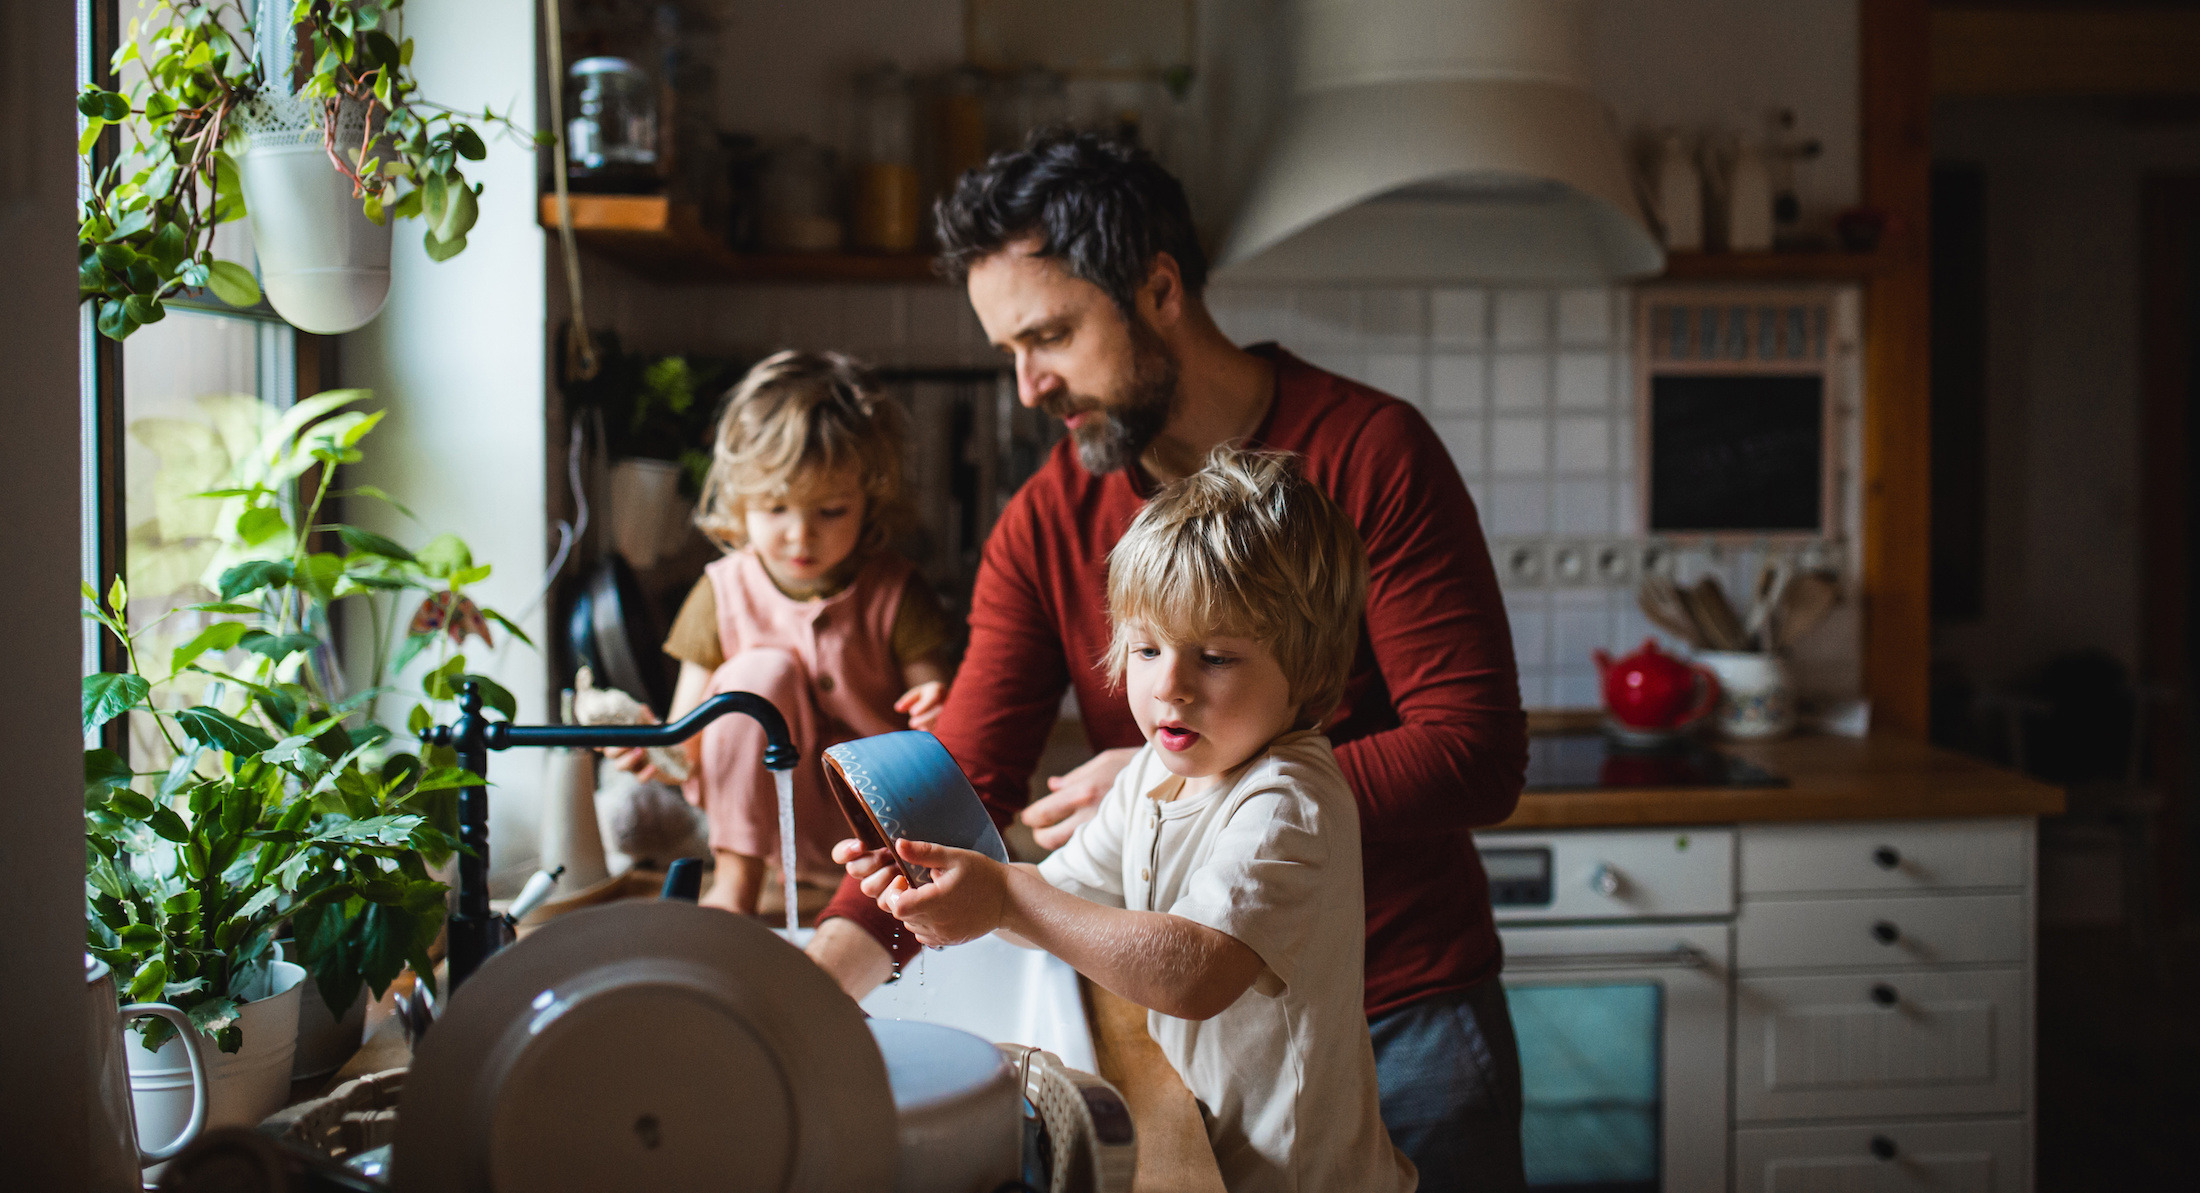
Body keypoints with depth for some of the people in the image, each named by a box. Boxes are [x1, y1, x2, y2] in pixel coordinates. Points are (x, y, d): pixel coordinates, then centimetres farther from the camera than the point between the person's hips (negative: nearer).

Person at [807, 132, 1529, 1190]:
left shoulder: (1370, 453, -14)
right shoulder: (1044, 526, -3)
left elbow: (1478, 757, -19)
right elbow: (962, 783, -9)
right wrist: (847, 946, -27)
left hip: (1406, 1020, -2)